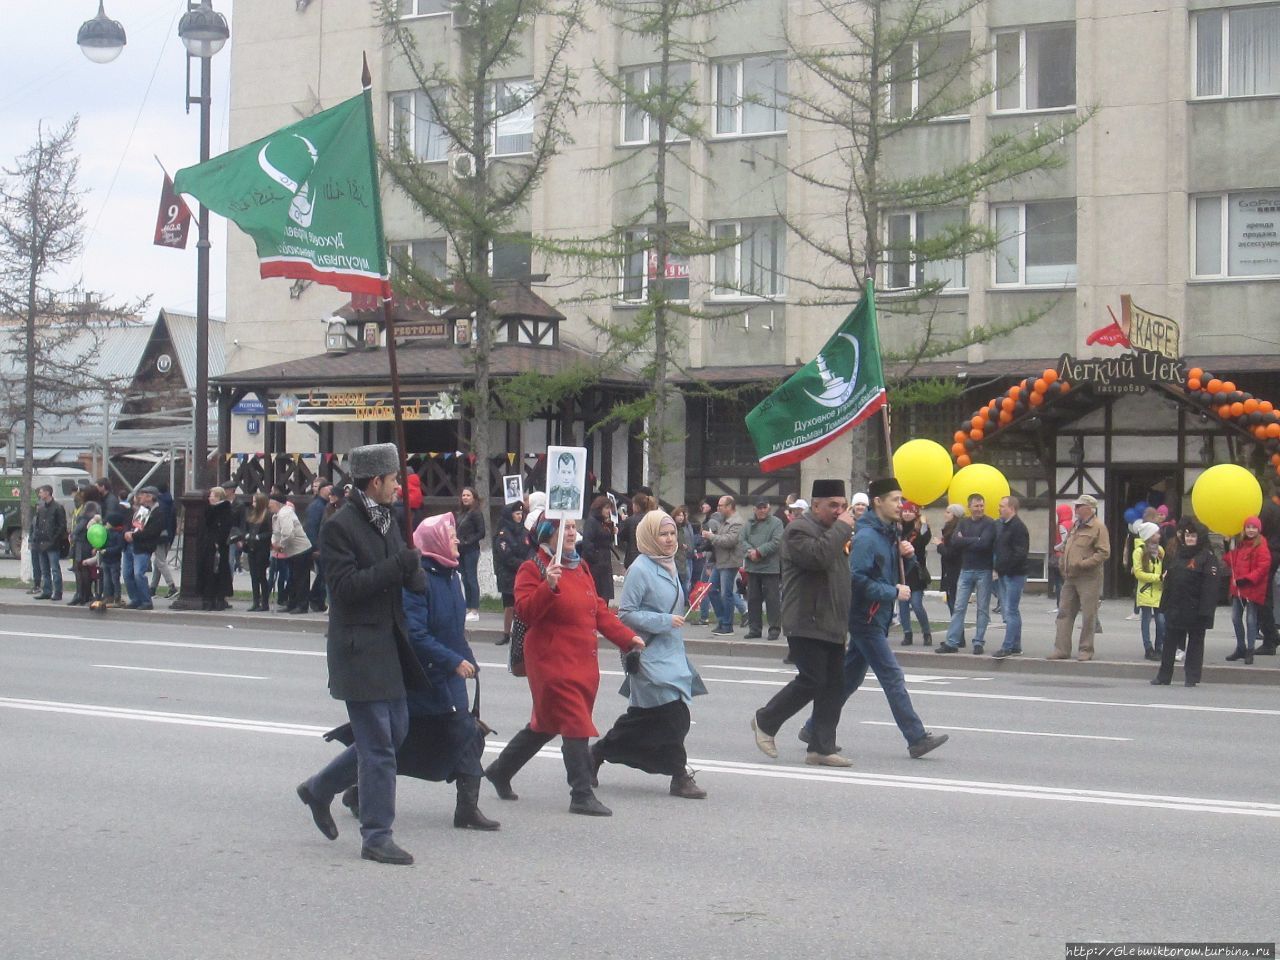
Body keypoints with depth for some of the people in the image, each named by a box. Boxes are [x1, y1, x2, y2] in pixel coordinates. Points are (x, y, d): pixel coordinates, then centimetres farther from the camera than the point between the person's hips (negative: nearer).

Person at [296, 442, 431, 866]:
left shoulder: (386, 523, 14)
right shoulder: (339, 527, -13)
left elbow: (411, 578, 20)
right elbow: (344, 587, -21)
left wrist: (414, 571, -3)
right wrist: (397, 567, -24)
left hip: (389, 646, 9)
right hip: (359, 648, -9)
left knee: (394, 733, 15)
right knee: (378, 745, -5)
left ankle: (319, 789, 30)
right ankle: (376, 837, 4)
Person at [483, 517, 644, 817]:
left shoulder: (580, 567, 15)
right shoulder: (533, 568, -9)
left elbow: (598, 609, 19)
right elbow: (525, 611, -21)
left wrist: (626, 637, 11)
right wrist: (549, 585, -35)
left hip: (583, 662, 8)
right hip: (552, 661, -8)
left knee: (546, 724, 17)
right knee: (575, 725, -11)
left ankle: (500, 771, 34)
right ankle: (582, 796, -5)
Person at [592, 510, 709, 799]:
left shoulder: (668, 566, 13)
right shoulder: (640, 569, -13)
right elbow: (625, 614, -15)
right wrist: (664, 621, -19)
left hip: (671, 653, 9)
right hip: (649, 654, -9)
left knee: (643, 716, 11)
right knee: (671, 713, -10)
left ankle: (597, 753, 25)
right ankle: (680, 776, -1)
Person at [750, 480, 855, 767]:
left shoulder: (831, 531, 21)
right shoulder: (799, 529, -10)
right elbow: (818, 556, -29)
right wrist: (841, 527, -18)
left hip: (831, 625, 9)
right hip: (806, 623, -9)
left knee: (834, 684, 4)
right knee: (812, 681, -11)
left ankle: (821, 748, 6)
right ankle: (765, 722, 9)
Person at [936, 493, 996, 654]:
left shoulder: (990, 523, -5)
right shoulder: (963, 523, 9)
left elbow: (984, 543, -20)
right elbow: (954, 542, -5)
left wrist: (964, 541, -9)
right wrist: (975, 540, -13)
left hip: (984, 571, -4)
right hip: (966, 570, 4)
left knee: (983, 609, 3)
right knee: (959, 607, 2)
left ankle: (979, 643, 8)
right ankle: (951, 642, 3)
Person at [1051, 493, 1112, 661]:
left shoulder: (1098, 527, -8)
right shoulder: (1075, 527, 18)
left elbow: (1104, 553, -16)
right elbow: (1066, 549, 28)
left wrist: (1082, 564, -21)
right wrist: (1064, 568, 13)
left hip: (1088, 579, -8)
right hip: (1070, 578, 8)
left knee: (1088, 616, -1)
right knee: (1064, 613, 5)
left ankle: (1086, 650, 7)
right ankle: (1061, 649, 8)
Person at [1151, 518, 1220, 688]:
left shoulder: (1207, 558, -8)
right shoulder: (1176, 555, 12)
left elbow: (1210, 586, -15)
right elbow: (1168, 581, 15)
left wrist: (1205, 610, -21)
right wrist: (1164, 604, 10)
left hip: (1195, 609, -6)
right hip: (1175, 609, 6)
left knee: (1195, 642, 5)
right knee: (1170, 642, 9)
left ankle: (1191, 677, 12)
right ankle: (1164, 676, 16)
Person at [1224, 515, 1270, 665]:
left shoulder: (1261, 547, -11)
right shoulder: (1240, 545, 12)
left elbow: (1263, 567, -17)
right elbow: (1230, 562, 22)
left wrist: (1246, 579, -20)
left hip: (1253, 588, -7)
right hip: (1238, 588, 7)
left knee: (1251, 619, -1)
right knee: (1236, 618, 12)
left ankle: (1250, 651, 7)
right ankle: (1240, 648, 26)